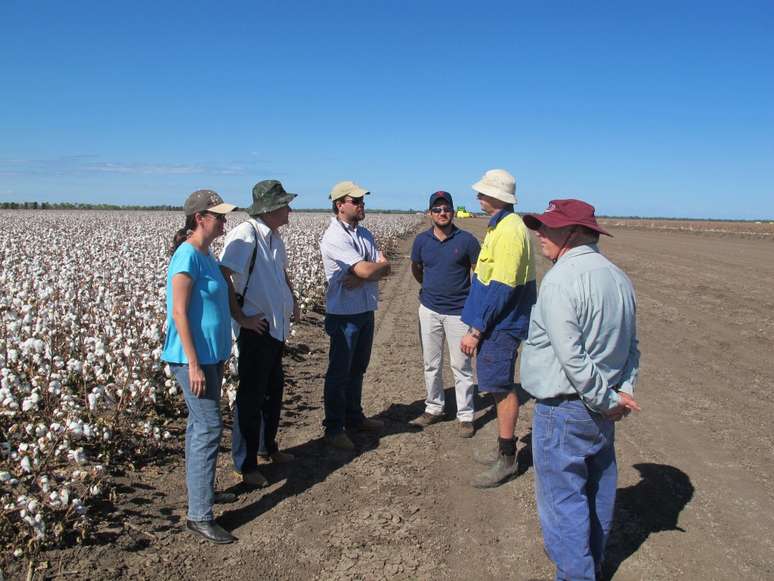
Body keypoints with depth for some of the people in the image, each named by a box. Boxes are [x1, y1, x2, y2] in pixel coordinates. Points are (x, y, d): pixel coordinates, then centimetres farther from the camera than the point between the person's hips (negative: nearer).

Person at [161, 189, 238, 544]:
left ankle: (202, 490, 32)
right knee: (208, 428, -8)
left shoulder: (206, 253, 11)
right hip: (194, 357, -9)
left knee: (200, 425, 18)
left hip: (211, 355, 9)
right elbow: (179, 312, -20)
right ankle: (199, 515, -1)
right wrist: (193, 364, -21)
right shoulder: (187, 255, -17)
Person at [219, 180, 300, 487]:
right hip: (256, 329, -9)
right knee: (252, 396, 1)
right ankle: (246, 464, 14)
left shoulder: (275, 236, 10)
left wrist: (293, 300, 17)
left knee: (274, 389, 21)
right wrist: (240, 317, -23)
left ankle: (268, 446, 39)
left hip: (277, 327, 9)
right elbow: (223, 276, -29)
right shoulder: (245, 234, -19)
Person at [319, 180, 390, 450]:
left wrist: (361, 278, -19)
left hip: (366, 311, 8)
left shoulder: (365, 234, 9)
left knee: (357, 368, 19)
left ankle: (354, 417, 34)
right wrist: (382, 264, -4)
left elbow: (384, 271, -1)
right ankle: (333, 428, 16)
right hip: (343, 314, -8)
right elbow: (365, 270, -25)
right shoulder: (334, 237, -17)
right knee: (339, 372, 4)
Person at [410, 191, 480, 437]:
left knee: (461, 366, 2)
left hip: (458, 312, -3)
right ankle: (433, 409, 28)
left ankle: (465, 416, 13)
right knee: (431, 364, 13)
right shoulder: (422, 240, 1)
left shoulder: (467, 240, -8)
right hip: (429, 310, 3)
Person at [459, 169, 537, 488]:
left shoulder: (509, 230, -20)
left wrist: (476, 330, -21)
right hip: (497, 323, 10)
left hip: (501, 324, -10)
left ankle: (507, 460, 8)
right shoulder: (501, 226, 13)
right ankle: (504, 450, 29)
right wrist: (478, 326, 19)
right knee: (500, 386, 16)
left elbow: (501, 288, -24)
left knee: (500, 386, -3)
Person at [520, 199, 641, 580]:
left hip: (564, 409, -9)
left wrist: (607, 400, -15)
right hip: (601, 410, 9)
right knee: (597, 489, 22)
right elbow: (631, 346, 9)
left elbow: (571, 356, -25)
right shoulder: (618, 277, 7)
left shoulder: (560, 280, -21)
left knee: (562, 496, 4)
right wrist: (623, 392, 1)